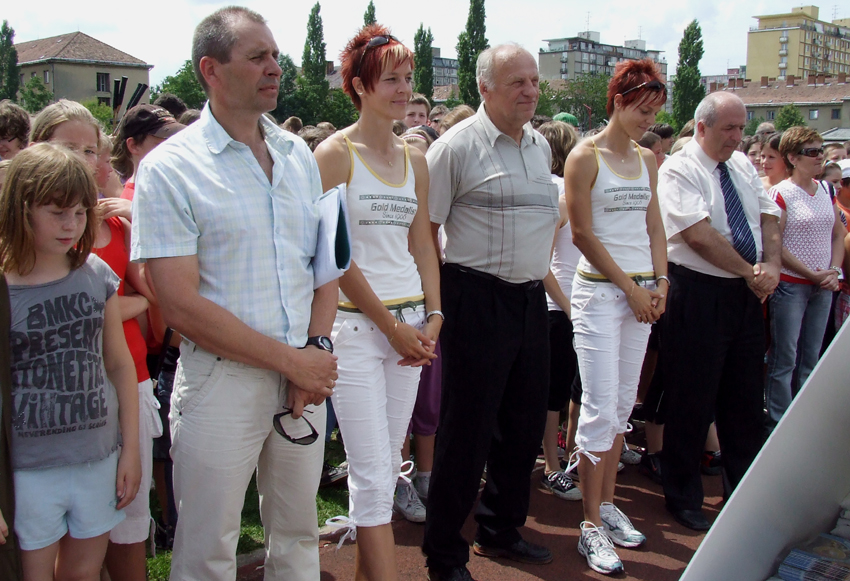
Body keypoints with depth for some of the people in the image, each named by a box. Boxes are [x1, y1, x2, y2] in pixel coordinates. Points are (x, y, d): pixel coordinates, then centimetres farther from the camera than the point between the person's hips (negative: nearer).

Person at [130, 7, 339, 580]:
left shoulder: (299, 155, 8)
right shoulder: (169, 169, -9)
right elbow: (181, 305, -15)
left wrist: (317, 349, -6)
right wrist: (291, 361, -15)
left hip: (307, 371, 5)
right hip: (223, 379, -4)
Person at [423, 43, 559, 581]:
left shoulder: (541, 145, 14)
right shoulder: (458, 145, -8)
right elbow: (423, 229, -9)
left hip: (532, 299, 7)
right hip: (478, 301, -7)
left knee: (524, 426, 15)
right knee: (468, 432, 0)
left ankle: (502, 531, 35)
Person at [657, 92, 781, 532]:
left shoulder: (742, 166, 14)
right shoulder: (679, 170, -9)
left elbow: (768, 217, 10)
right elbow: (699, 234, -19)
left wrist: (771, 264, -8)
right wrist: (749, 272, -12)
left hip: (746, 295, 7)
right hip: (698, 294, -7)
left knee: (746, 397, 14)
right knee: (692, 401, 2)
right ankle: (683, 496, 18)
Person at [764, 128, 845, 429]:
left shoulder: (825, 190, 10)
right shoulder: (781, 193, -9)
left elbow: (838, 234, 15)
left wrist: (834, 271, 0)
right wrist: (812, 274, -12)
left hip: (823, 287, 6)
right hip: (790, 285, -6)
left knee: (810, 359, 11)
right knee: (784, 359, -2)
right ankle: (778, 424, 7)